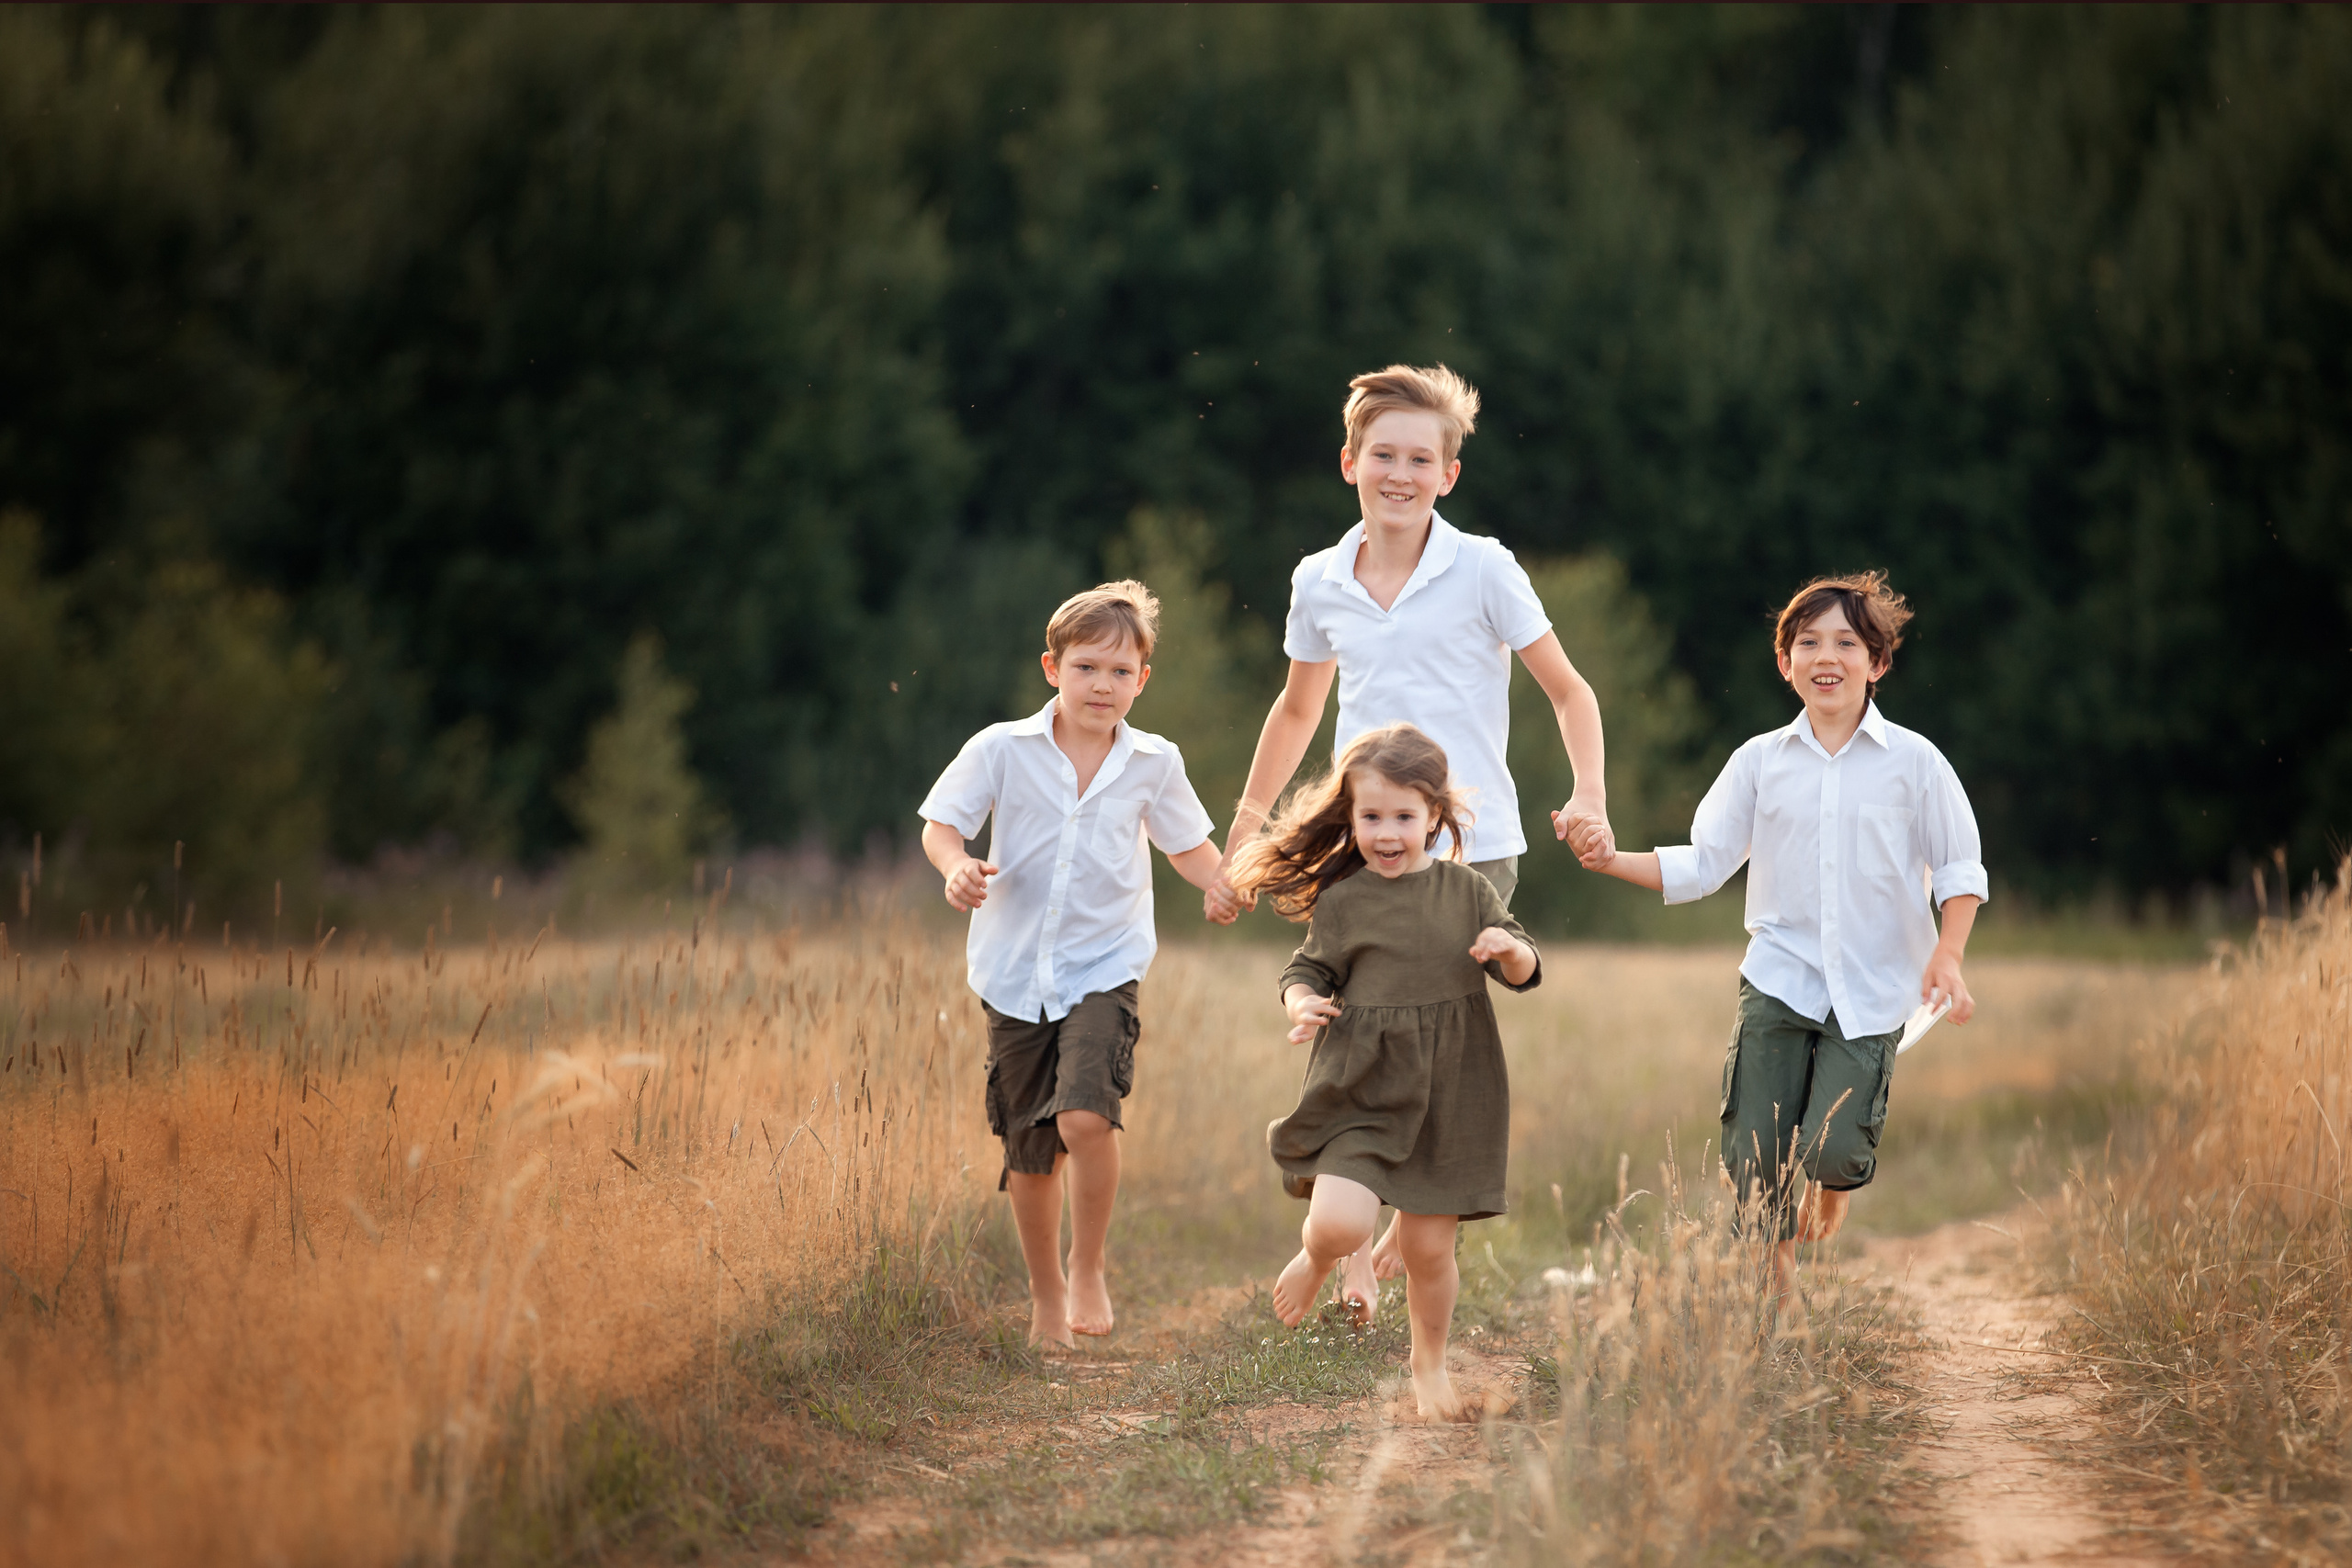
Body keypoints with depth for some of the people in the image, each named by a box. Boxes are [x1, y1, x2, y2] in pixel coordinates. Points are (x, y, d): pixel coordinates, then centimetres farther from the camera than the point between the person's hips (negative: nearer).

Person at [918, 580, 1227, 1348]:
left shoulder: (1153, 764, 0)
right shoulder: (1003, 751, -5)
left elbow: (1187, 846, 13)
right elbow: (941, 823, 2)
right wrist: (958, 867, -20)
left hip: (1105, 969, -1)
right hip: (1016, 973, 1)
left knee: (1085, 1116, -24)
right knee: (1029, 1151, 9)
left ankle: (1089, 1271, -3)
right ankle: (1046, 1297, 29)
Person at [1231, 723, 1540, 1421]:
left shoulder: (1466, 892, 3)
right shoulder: (1341, 902, -1)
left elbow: (1526, 972, 6)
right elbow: (1306, 971, 10)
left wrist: (1509, 951, -17)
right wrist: (1303, 1004, -13)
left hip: (1446, 1098, 1)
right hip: (1360, 1093, -1)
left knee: (1429, 1247, 6)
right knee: (1341, 1225, -20)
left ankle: (1429, 1365, 29)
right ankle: (1316, 1257, 18)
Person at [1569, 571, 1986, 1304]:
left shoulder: (1913, 762, 1)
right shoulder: (1760, 762, 7)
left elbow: (1960, 870, 4)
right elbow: (1703, 864, 7)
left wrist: (1947, 956, -10)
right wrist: (1613, 861, -7)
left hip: (1872, 991, -2)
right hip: (1779, 978, 2)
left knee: (1833, 1151, -14)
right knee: (1753, 1159, -6)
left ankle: (1830, 1188, 25)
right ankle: (1775, 1288, 15)